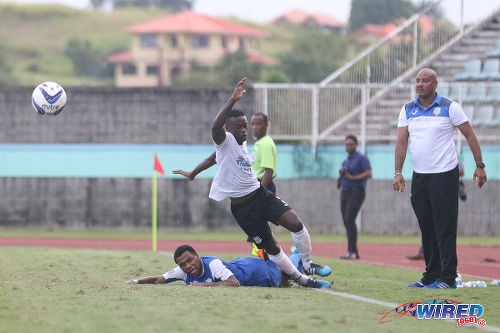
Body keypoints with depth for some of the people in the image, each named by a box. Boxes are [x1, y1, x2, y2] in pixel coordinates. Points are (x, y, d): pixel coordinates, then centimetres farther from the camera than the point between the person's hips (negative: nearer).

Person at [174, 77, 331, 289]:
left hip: (261, 194, 6)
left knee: (296, 224, -15)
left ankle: (307, 264, 4)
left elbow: (213, 159, 28)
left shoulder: (242, 143, 13)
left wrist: (192, 174, 41)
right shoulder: (225, 142, -11)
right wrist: (233, 100, -44)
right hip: (243, 207, -6)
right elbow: (216, 127, -36)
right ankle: (300, 278, 13)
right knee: (271, 248, -1)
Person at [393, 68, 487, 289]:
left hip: (444, 175, -5)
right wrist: (398, 172, -3)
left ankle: (448, 277, -6)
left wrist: (480, 166, -4)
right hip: (419, 176, 5)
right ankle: (431, 275, 17)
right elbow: (401, 142, 6)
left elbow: (470, 135, 0)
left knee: (445, 228, -8)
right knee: (426, 228, 9)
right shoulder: (407, 110, 9)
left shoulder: (449, 107, -3)